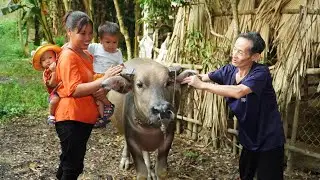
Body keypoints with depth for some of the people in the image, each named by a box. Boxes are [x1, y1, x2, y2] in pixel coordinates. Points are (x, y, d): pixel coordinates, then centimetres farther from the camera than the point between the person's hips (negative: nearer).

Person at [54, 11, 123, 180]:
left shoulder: (87, 55, 12)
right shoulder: (68, 56, -16)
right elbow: (74, 90, -24)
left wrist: (101, 90, 0)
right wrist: (103, 80, -30)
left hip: (85, 118, 9)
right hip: (71, 118, -9)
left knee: (73, 162, 20)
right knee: (72, 166, -1)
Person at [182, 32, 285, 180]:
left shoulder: (260, 73, -26)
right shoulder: (229, 70, -5)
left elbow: (238, 92, -41)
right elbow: (203, 77, 0)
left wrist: (202, 85, -36)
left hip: (269, 141, -7)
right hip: (249, 139, 7)